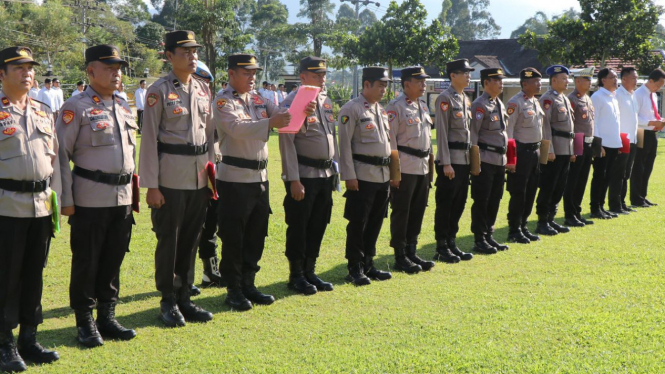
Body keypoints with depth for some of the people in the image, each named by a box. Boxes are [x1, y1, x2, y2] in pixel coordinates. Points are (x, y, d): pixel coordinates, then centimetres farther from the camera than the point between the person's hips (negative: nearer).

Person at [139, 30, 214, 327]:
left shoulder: (203, 90, 11)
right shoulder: (159, 91, -7)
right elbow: (149, 139, -9)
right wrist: (151, 186, -12)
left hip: (199, 178, 6)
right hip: (171, 178, -5)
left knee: (191, 239, 11)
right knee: (168, 241, 2)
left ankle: (184, 298, 21)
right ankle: (169, 302, 13)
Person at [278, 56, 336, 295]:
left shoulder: (326, 102, 12)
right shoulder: (292, 104, -11)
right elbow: (287, 143, -15)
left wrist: (335, 168, 15)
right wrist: (294, 180, -18)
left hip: (326, 174, 7)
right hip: (304, 175, -7)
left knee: (318, 225, 12)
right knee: (298, 227, 1)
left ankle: (309, 271, 22)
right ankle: (296, 276, 11)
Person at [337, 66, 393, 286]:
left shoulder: (381, 110, 15)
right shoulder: (352, 109, -8)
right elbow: (345, 144, -12)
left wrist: (390, 172, 18)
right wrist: (349, 176, -16)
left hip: (383, 175, 8)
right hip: (363, 175, -7)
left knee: (375, 222, 11)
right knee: (358, 224, -2)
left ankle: (368, 264, 21)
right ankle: (355, 269, 6)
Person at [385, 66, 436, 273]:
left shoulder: (423, 106, 15)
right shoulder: (396, 107, -10)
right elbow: (390, 140, -13)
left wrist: (429, 163, 17)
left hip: (423, 167, 8)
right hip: (405, 168, -8)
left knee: (418, 211, 11)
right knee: (401, 213, -1)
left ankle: (411, 253, 21)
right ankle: (400, 258, 6)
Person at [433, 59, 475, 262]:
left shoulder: (465, 99, 15)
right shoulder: (445, 99, -11)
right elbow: (442, 132, -15)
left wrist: (471, 158, 15)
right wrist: (446, 163, -19)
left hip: (464, 159, 8)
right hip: (451, 160, -8)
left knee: (459, 203, 11)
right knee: (445, 205, -2)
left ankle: (451, 244, 20)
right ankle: (442, 248, 5)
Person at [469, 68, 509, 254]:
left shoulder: (500, 104, 15)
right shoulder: (479, 105, -11)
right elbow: (472, 134, -15)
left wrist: (506, 158, 19)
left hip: (500, 161, 8)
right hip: (485, 160, -8)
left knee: (494, 200, 12)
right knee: (481, 201, -2)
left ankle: (489, 236, 22)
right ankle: (479, 240, 4)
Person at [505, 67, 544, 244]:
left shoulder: (536, 102, 13)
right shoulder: (515, 103, -14)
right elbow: (508, 131, -17)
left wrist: (539, 150, 16)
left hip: (535, 151, 8)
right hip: (521, 152, -8)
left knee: (531, 192, 12)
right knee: (518, 194, -2)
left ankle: (523, 226, 22)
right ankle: (514, 231, 6)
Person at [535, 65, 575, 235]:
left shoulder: (565, 99, 18)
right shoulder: (547, 99, -10)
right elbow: (545, 126, -16)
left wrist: (572, 150, 19)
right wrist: (549, 150, -21)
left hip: (566, 151, 9)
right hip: (554, 151, -9)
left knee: (559, 188, 11)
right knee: (548, 187, -4)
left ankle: (550, 219, 19)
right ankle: (542, 223, 1)